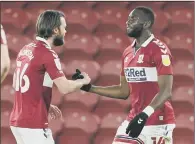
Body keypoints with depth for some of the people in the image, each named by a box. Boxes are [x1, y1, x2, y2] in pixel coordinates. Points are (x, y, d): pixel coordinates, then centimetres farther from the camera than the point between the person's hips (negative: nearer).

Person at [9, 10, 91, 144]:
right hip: (34, 124, -8)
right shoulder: (47, 54, -14)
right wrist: (84, 81, 2)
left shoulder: (26, 50, 11)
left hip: (17, 121, 8)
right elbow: (65, 88, -18)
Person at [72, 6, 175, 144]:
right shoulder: (128, 52, 13)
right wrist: (89, 87, 13)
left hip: (158, 123, -8)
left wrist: (144, 115, -32)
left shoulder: (159, 50, -13)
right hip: (134, 119, 8)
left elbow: (166, 92, -20)